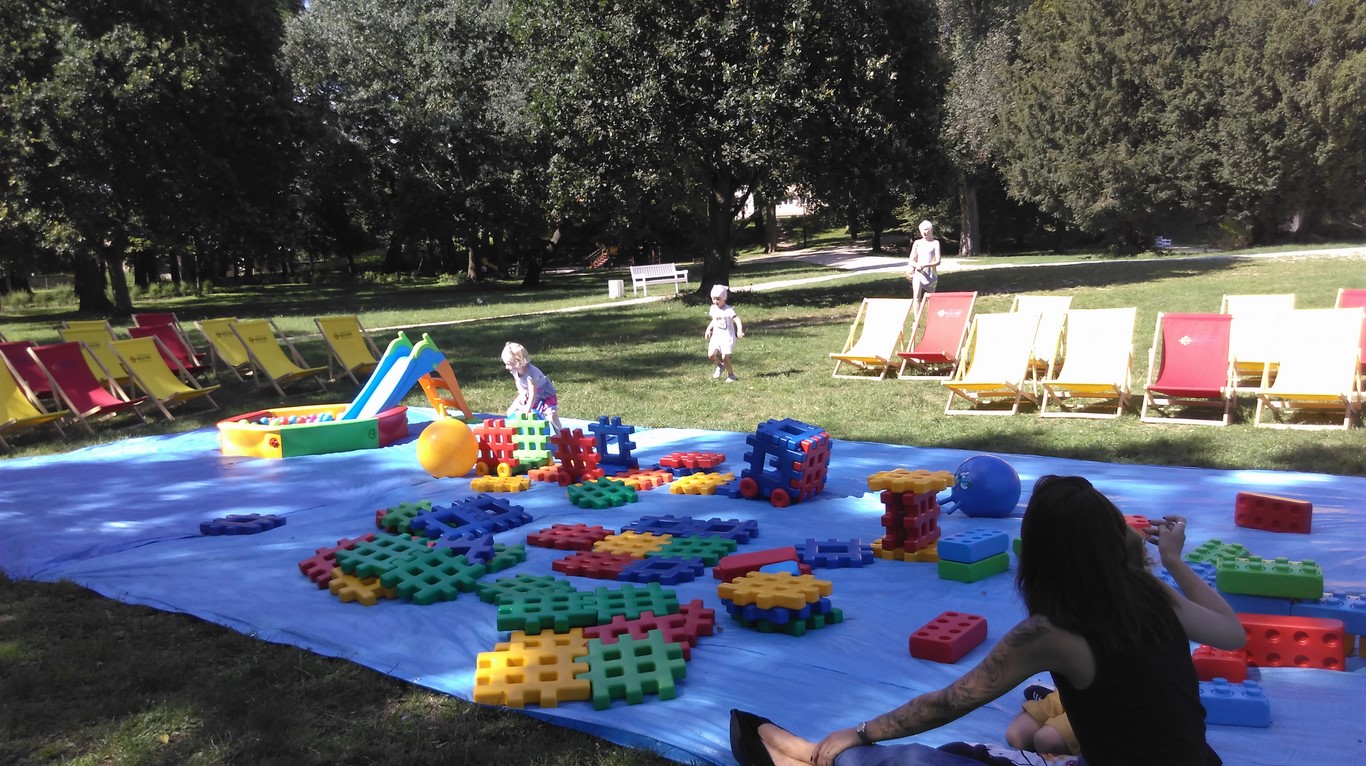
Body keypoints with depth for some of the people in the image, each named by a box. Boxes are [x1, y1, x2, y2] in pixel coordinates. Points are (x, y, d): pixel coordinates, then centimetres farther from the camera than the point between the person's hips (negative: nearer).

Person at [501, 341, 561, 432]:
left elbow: (532, 396, -36)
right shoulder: (514, 371, -17)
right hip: (527, 395, 8)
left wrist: (526, 412, -35)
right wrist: (522, 393, -16)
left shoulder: (531, 373, -39)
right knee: (511, 412, 2)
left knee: (551, 416, -28)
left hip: (545, 395, -8)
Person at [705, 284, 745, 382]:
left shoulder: (728, 310, -15)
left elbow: (737, 320, -25)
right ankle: (720, 366, 20)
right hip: (716, 336, 6)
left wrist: (740, 330, -41)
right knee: (711, 354, -10)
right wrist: (708, 329, 13)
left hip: (727, 337, -6)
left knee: (725, 356, -12)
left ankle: (731, 375, 7)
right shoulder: (713, 309, 7)